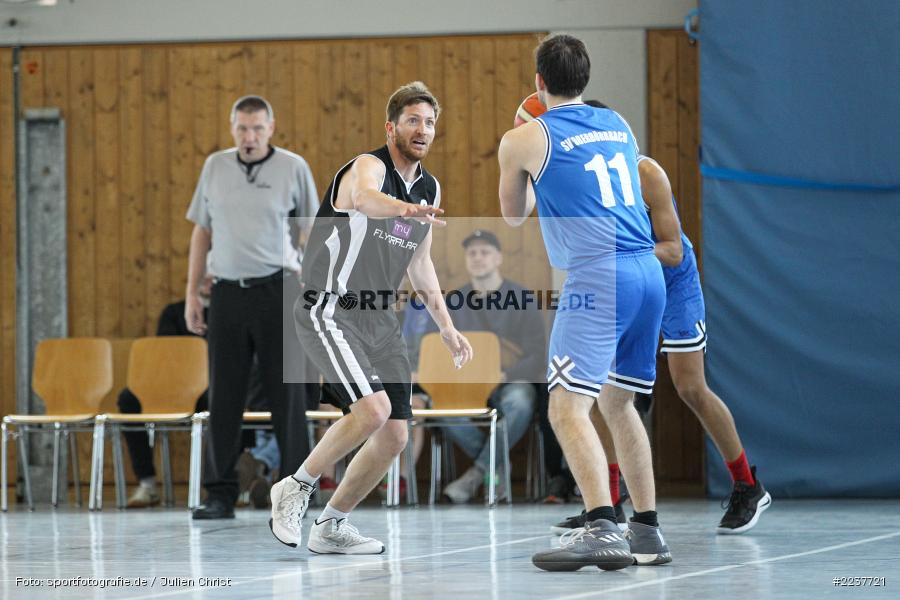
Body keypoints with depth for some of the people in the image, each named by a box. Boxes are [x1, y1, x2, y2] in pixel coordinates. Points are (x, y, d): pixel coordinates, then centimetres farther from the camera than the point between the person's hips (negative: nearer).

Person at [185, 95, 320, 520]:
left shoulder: (293, 168, 0)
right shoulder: (215, 167, 9)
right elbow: (202, 232, 14)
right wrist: (191, 293, 9)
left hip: (278, 291, -3)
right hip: (227, 292, 3)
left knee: (287, 393, -2)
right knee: (223, 394, 3)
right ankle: (220, 495, 8)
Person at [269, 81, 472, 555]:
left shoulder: (429, 188, 12)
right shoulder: (369, 166, -14)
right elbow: (364, 198, -41)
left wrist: (447, 327, 20)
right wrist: (407, 209, -62)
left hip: (379, 320, 8)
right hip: (329, 311, -8)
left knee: (393, 436, 2)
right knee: (372, 409, -27)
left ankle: (331, 527, 19)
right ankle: (296, 488, -6)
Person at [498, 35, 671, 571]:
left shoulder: (524, 140, 2)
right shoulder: (619, 125, 17)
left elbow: (514, 216, 21)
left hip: (597, 279, -7)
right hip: (649, 272, 7)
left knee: (568, 407, -12)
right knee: (618, 403, 20)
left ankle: (601, 527, -29)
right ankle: (648, 532, 20)